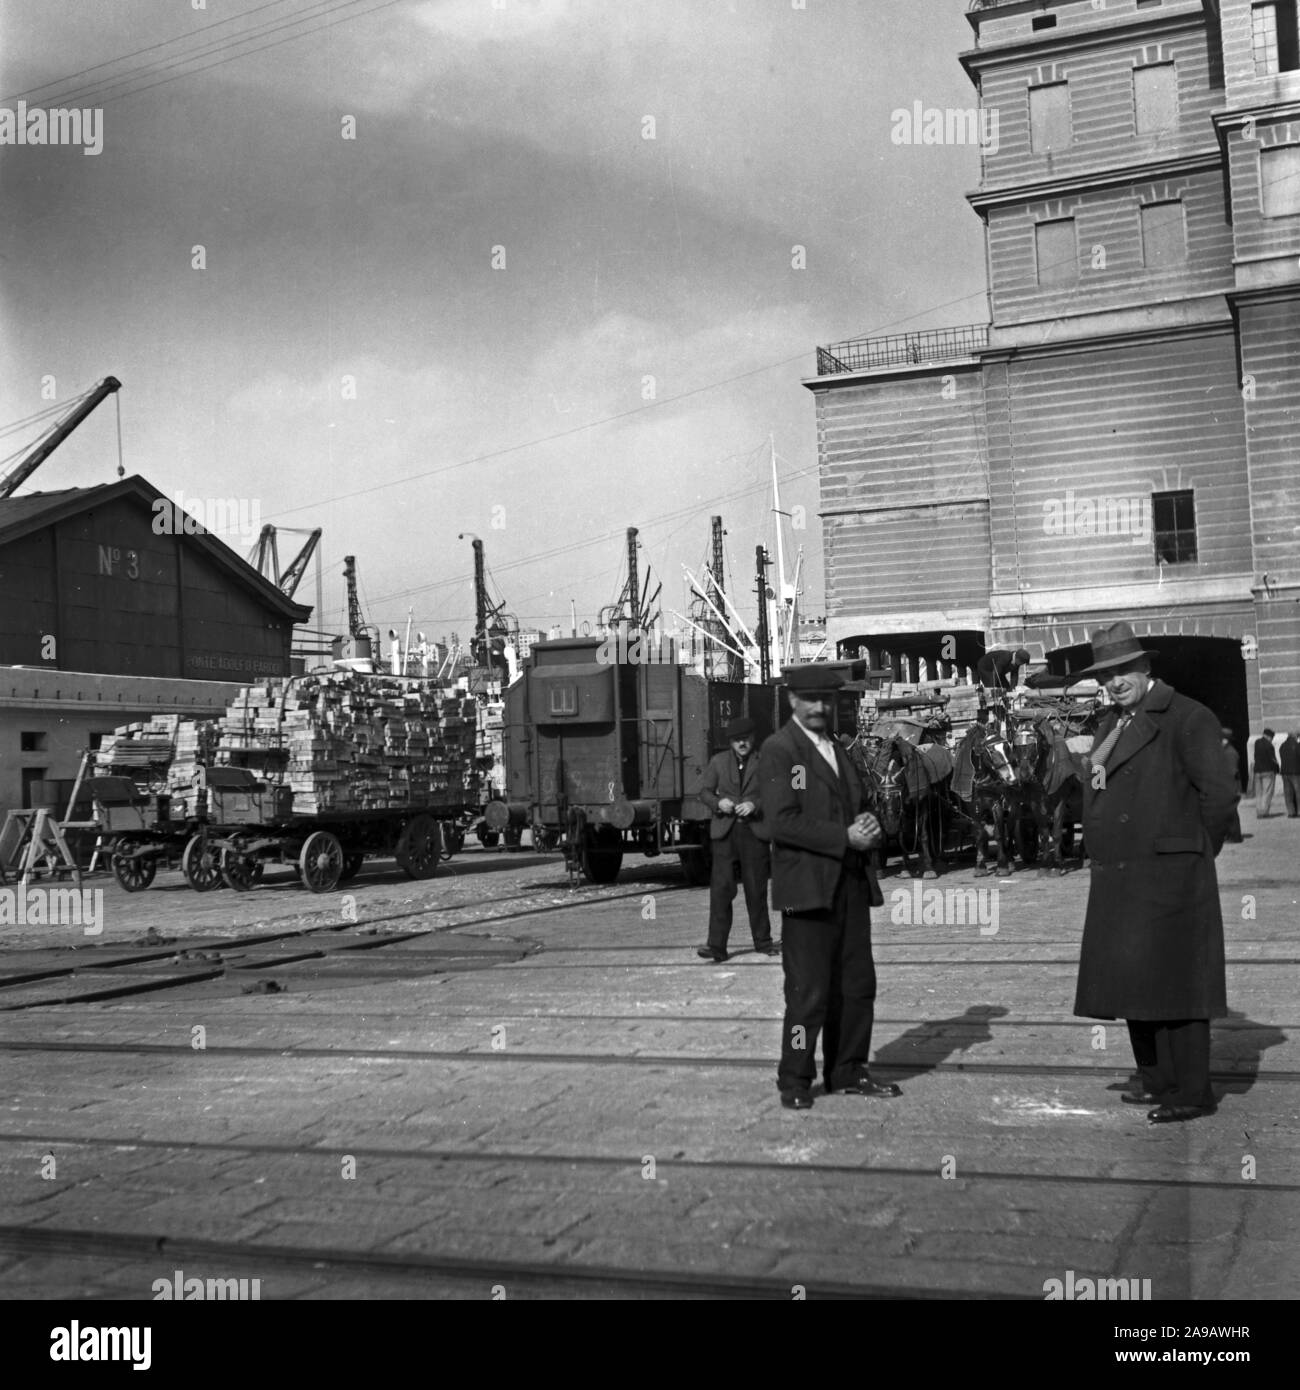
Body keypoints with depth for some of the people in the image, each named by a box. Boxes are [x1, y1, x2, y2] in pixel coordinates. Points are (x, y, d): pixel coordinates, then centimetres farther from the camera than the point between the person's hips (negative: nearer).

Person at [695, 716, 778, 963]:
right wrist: (718, 803, -8)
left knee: (757, 889, 7)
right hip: (724, 832, 0)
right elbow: (704, 791, 12)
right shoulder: (718, 762, 10)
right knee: (721, 888, -7)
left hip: (754, 831, 0)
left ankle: (763, 940, 22)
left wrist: (755, 805, -16)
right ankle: (716, 945, -6)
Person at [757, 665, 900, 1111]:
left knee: (857, 986, 10)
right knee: (808, 991, -4)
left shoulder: (839, 750, 19)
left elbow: (860, 804, 27)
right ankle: (794, 1082, 8)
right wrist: (845, 838, -18)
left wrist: (868, 826, 2)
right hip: (807, 887, -7)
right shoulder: (778, 751, -7)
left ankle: (847, 1073, 22)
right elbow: (781, 822, -17)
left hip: (852, 885, 8)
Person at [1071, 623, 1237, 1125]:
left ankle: (1192, 1093, 7)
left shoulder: (1186, 718, -11)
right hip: (1117, 882, 9)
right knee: (1132, 983, 14)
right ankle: (1159, 1082, 26)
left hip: (1166, 878, -9)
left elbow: (1220, 794, -16)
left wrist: (1194, 852, -6)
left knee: (1173, 983, -3)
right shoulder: (1112, 725, 16)